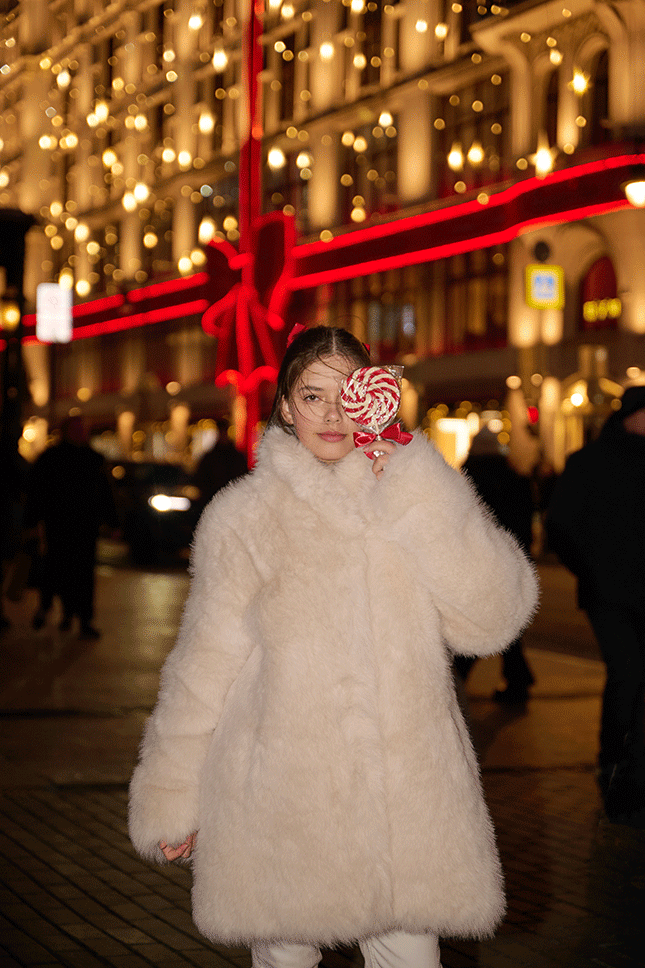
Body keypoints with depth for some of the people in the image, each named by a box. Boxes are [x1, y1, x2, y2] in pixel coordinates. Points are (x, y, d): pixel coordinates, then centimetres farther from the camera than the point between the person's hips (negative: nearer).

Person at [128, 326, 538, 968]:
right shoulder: (244, 518, 2)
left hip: (403, 800, 1)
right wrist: (170, 798, 7)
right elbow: (204, 667, 6)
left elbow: (491, 618, -9)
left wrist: (419, 492, -12)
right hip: (281, 807, -1)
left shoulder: (416, 502, 5)